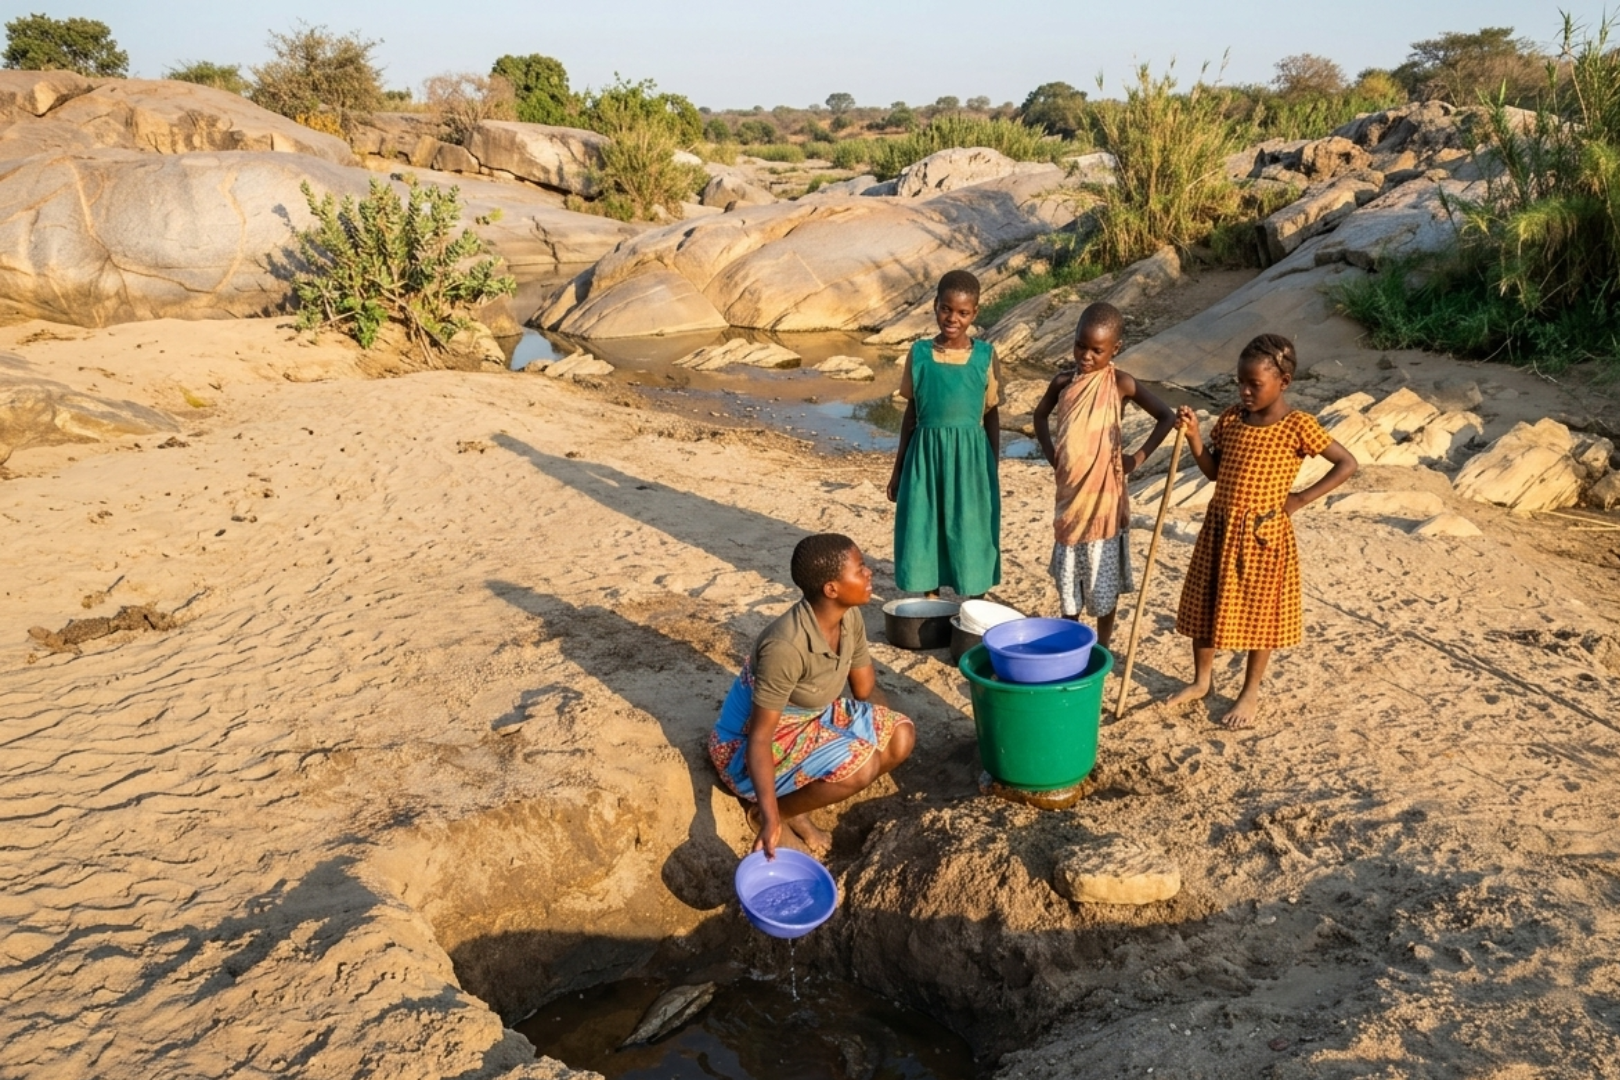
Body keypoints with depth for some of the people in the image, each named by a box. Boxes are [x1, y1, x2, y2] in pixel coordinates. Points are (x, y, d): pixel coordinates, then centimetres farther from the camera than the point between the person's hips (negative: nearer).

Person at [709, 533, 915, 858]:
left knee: (901, 737, -7)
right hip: (754, 740, -8)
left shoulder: (850, 617, -11)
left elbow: (866, 689, 3)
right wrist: (771, 817, -38)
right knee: (861, 764, -28)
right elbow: (759, 736, -30)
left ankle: (805, 791, 5)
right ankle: (775, 809, -4)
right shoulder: (786, 646, -35)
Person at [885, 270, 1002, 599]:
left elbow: (992, 416, 3)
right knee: (924, 532, 8)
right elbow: (911, 413, 7)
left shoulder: (985, 356, -3)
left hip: (969, 457, -1)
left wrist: (992, 471, 2)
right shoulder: (919, 354, 0)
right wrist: (898, 468, 9)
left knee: (970, 536, 6)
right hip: (926, 455, 2)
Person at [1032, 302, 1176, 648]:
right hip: (1070, 492, 4)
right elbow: (1041, 415, 19)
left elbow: (1167, 417, -6)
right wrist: (1050, 454, 7)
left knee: (1104, 574, 6)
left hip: (1104, 494, -4)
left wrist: (1138, 457, -9)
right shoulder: (1063, 381, 1)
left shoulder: (1121, 384, -11)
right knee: (1068, 571, 15)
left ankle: (1102, 648, 18)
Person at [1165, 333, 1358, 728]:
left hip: (1263, 534, -5)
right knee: (1204, 605, 14)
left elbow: (1347, 463, -9)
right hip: (1219, 528, 5)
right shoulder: (1231, 417, 2)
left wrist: (1300, 499, -10)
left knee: (1259, 613, 9)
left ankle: (1250, 694, 25)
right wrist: (1193, 435, -6)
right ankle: (1201, 680, 33)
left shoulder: (1298, 426, -13)